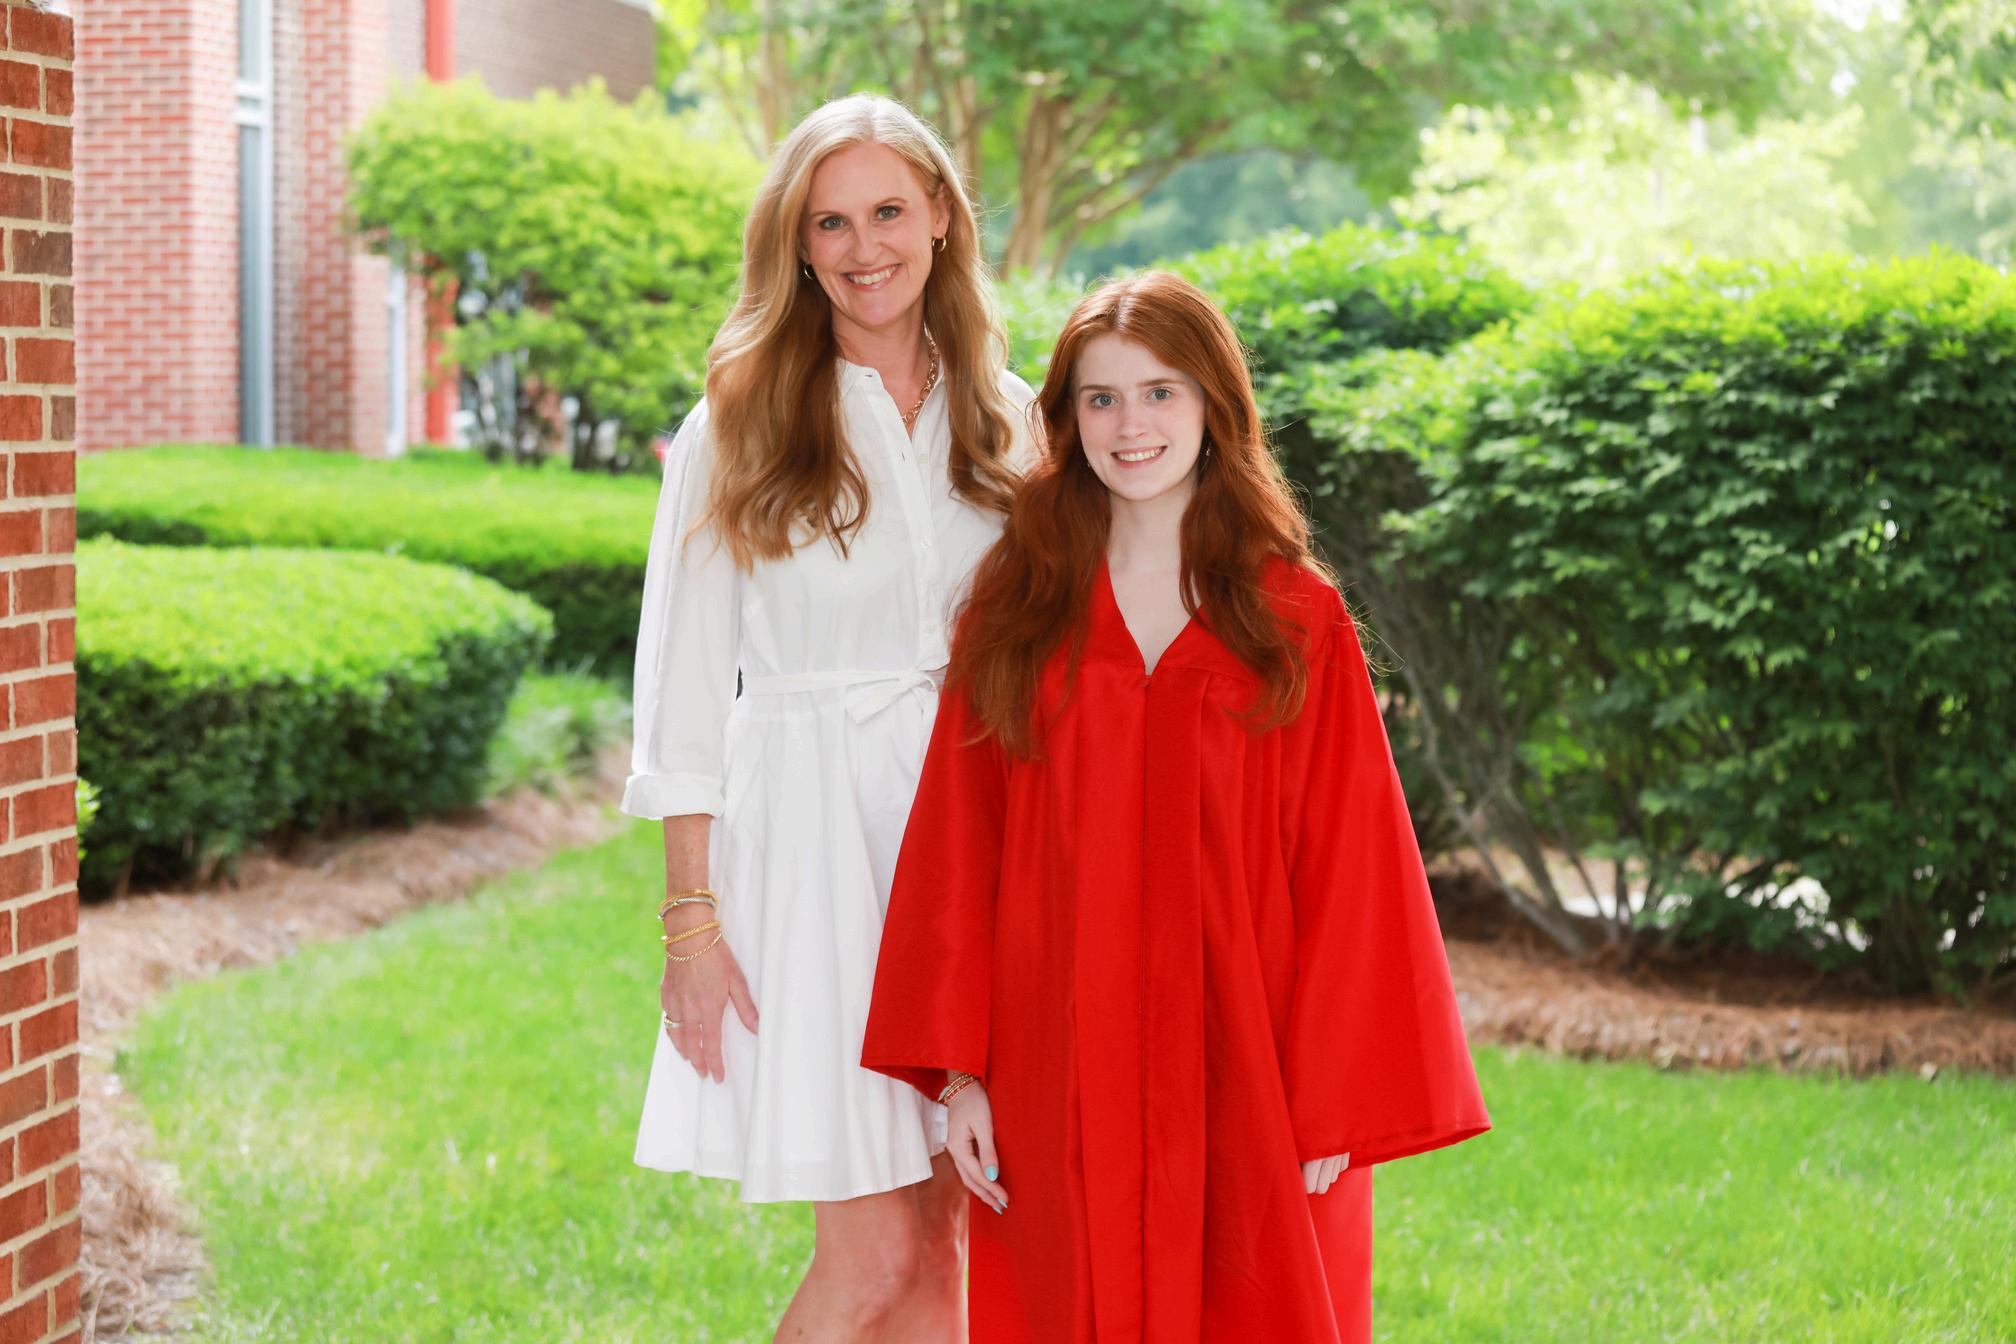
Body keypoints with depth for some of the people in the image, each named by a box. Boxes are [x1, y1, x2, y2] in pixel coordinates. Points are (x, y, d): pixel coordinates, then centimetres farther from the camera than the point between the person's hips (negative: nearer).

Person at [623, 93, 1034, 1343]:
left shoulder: (1006, 421, 8)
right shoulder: (737, 430, -2)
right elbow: (684, 689, -2)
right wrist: (693, 916, -8)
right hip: (812, 830, -3)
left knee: (947, 1240, 5)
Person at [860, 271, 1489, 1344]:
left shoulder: (1297, 622, 0)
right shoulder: (1013, 610, 5)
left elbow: (1347, 871, -2)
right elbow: (957, 854, 4)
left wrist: (1335, 1103, -6)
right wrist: (960, 1071, -2)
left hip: (1245, 1083, -1)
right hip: (1061, 1090, 1)